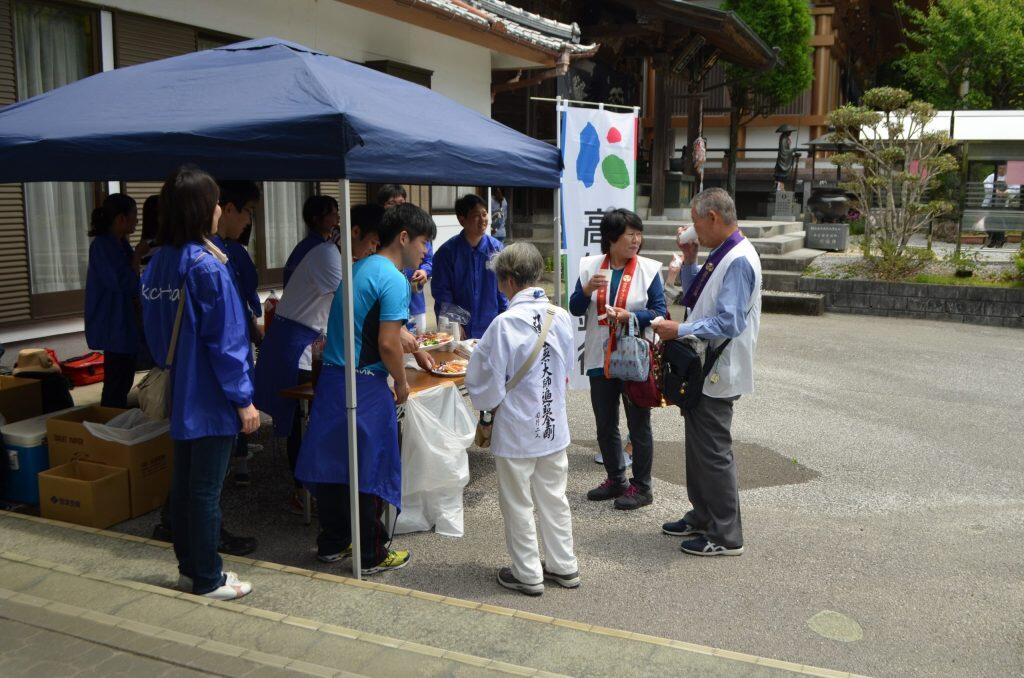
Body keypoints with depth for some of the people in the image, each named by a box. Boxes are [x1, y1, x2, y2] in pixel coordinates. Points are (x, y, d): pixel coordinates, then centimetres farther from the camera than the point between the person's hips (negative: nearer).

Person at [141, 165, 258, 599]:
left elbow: (154, 328, 13)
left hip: (180, 394, 8)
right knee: (206, 489, 2)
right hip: (211, 398, -8)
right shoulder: (206, 266, -20)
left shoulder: (160, 262, 5)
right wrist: (243, 400, -14)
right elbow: (224, 340, -19)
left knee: (184, 482, 16)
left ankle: (190, 567, 30)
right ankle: (207, 580, 14)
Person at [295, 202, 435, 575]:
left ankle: (333, 543, 30)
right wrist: (402, 382, -3)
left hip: (330, 378, 9)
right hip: (365, 387, -8)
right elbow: (387, 344, -19)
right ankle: (371, 555, 16)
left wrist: (413, 347, 33)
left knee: (332, 461, 16)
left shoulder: (358, 269, 15)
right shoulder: (393, 279, -13)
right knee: (369, 470, 3)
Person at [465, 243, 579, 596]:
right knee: (554, 498, 19)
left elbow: (486, 381, -15)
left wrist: (485, 404, 5)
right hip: (555, 425, 6)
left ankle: (528, 574, 23)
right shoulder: (561, 317, -5)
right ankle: (564, 566, 31)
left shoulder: (506, 323, -22)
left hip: (516, 431, -5)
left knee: (518, 505, 11)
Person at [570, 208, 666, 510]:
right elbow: (575, 309, 0)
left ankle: (641, 486, 19)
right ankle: (615, 480, 32)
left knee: (639, 425, 6)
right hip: (601, 357, 4)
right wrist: (587, 289, -18)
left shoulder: (648, 269, -6)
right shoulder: (590, 266, 2)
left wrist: (630, 316, -24)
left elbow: (659, 311, -8)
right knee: (605, 425, 15)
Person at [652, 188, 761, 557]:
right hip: (702, 368, 10)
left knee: (714, 452, -1)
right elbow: (697, 298, 20)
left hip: (718, 373, -10)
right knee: (698, 446, 20)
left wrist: (680, 330, -22)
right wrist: (689, 261, 8)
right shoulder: (720, 254, 10)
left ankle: (725, 537, 12)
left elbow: (729, 322, -26)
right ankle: (702, 517, 36)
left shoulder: (739, 260, -20)